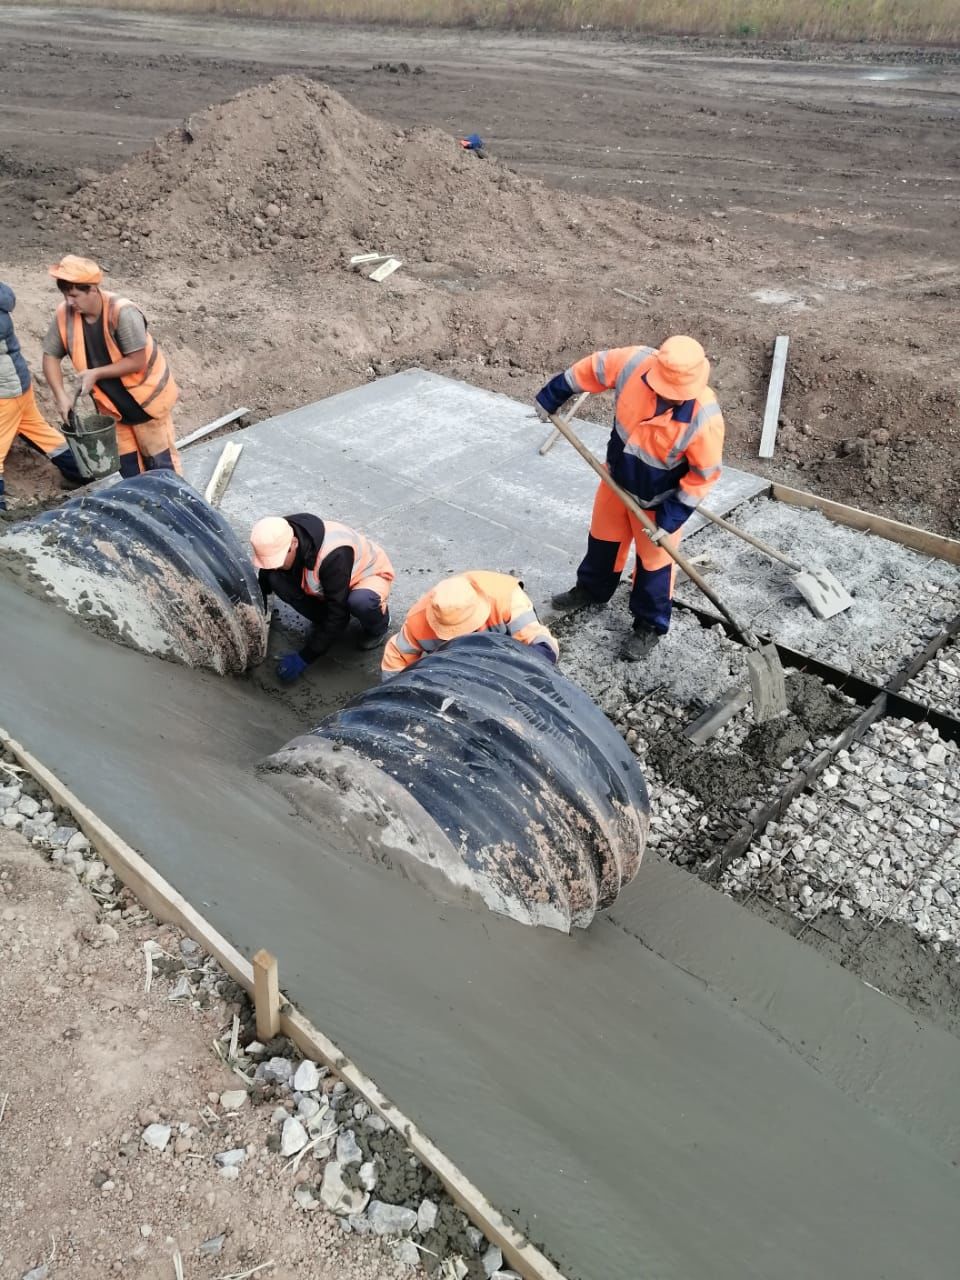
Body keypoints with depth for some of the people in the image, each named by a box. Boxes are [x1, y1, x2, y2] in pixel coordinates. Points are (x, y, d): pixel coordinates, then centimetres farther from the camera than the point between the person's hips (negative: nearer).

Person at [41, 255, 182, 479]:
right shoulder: (64, 315, -12)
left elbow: (137, 361, -26)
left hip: (146, 396, -5)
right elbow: (51, 356, -2)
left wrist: (96, 373, -26)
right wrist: (61, 396, -14)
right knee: (126, 463, 15)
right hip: (112, 402, 6)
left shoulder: (122, 312, -28)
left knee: (160, 461, 4)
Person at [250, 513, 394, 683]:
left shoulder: (333, 555, -41)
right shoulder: (277, 545, -22)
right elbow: (264, 586, -4)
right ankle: (324, 624, 1)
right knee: (276, 580, -21)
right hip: (323, 584, 5)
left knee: (360, 602, -42)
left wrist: (305, 658, -32)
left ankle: (378, 627, -5)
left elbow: (338, 613, -35)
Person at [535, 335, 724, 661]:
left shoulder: (704, 418, -36)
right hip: (617, 478, 5)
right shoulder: (635, 363, -28)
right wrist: (550, 398, 2)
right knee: (603, 537, 27)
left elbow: (704, 475, -23)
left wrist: (670, 520, -19)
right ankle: (591, 589, 54)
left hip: (658, 499, -5)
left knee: (653, 561, 14)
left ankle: (650, 626, 36)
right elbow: (590, 369, -9)